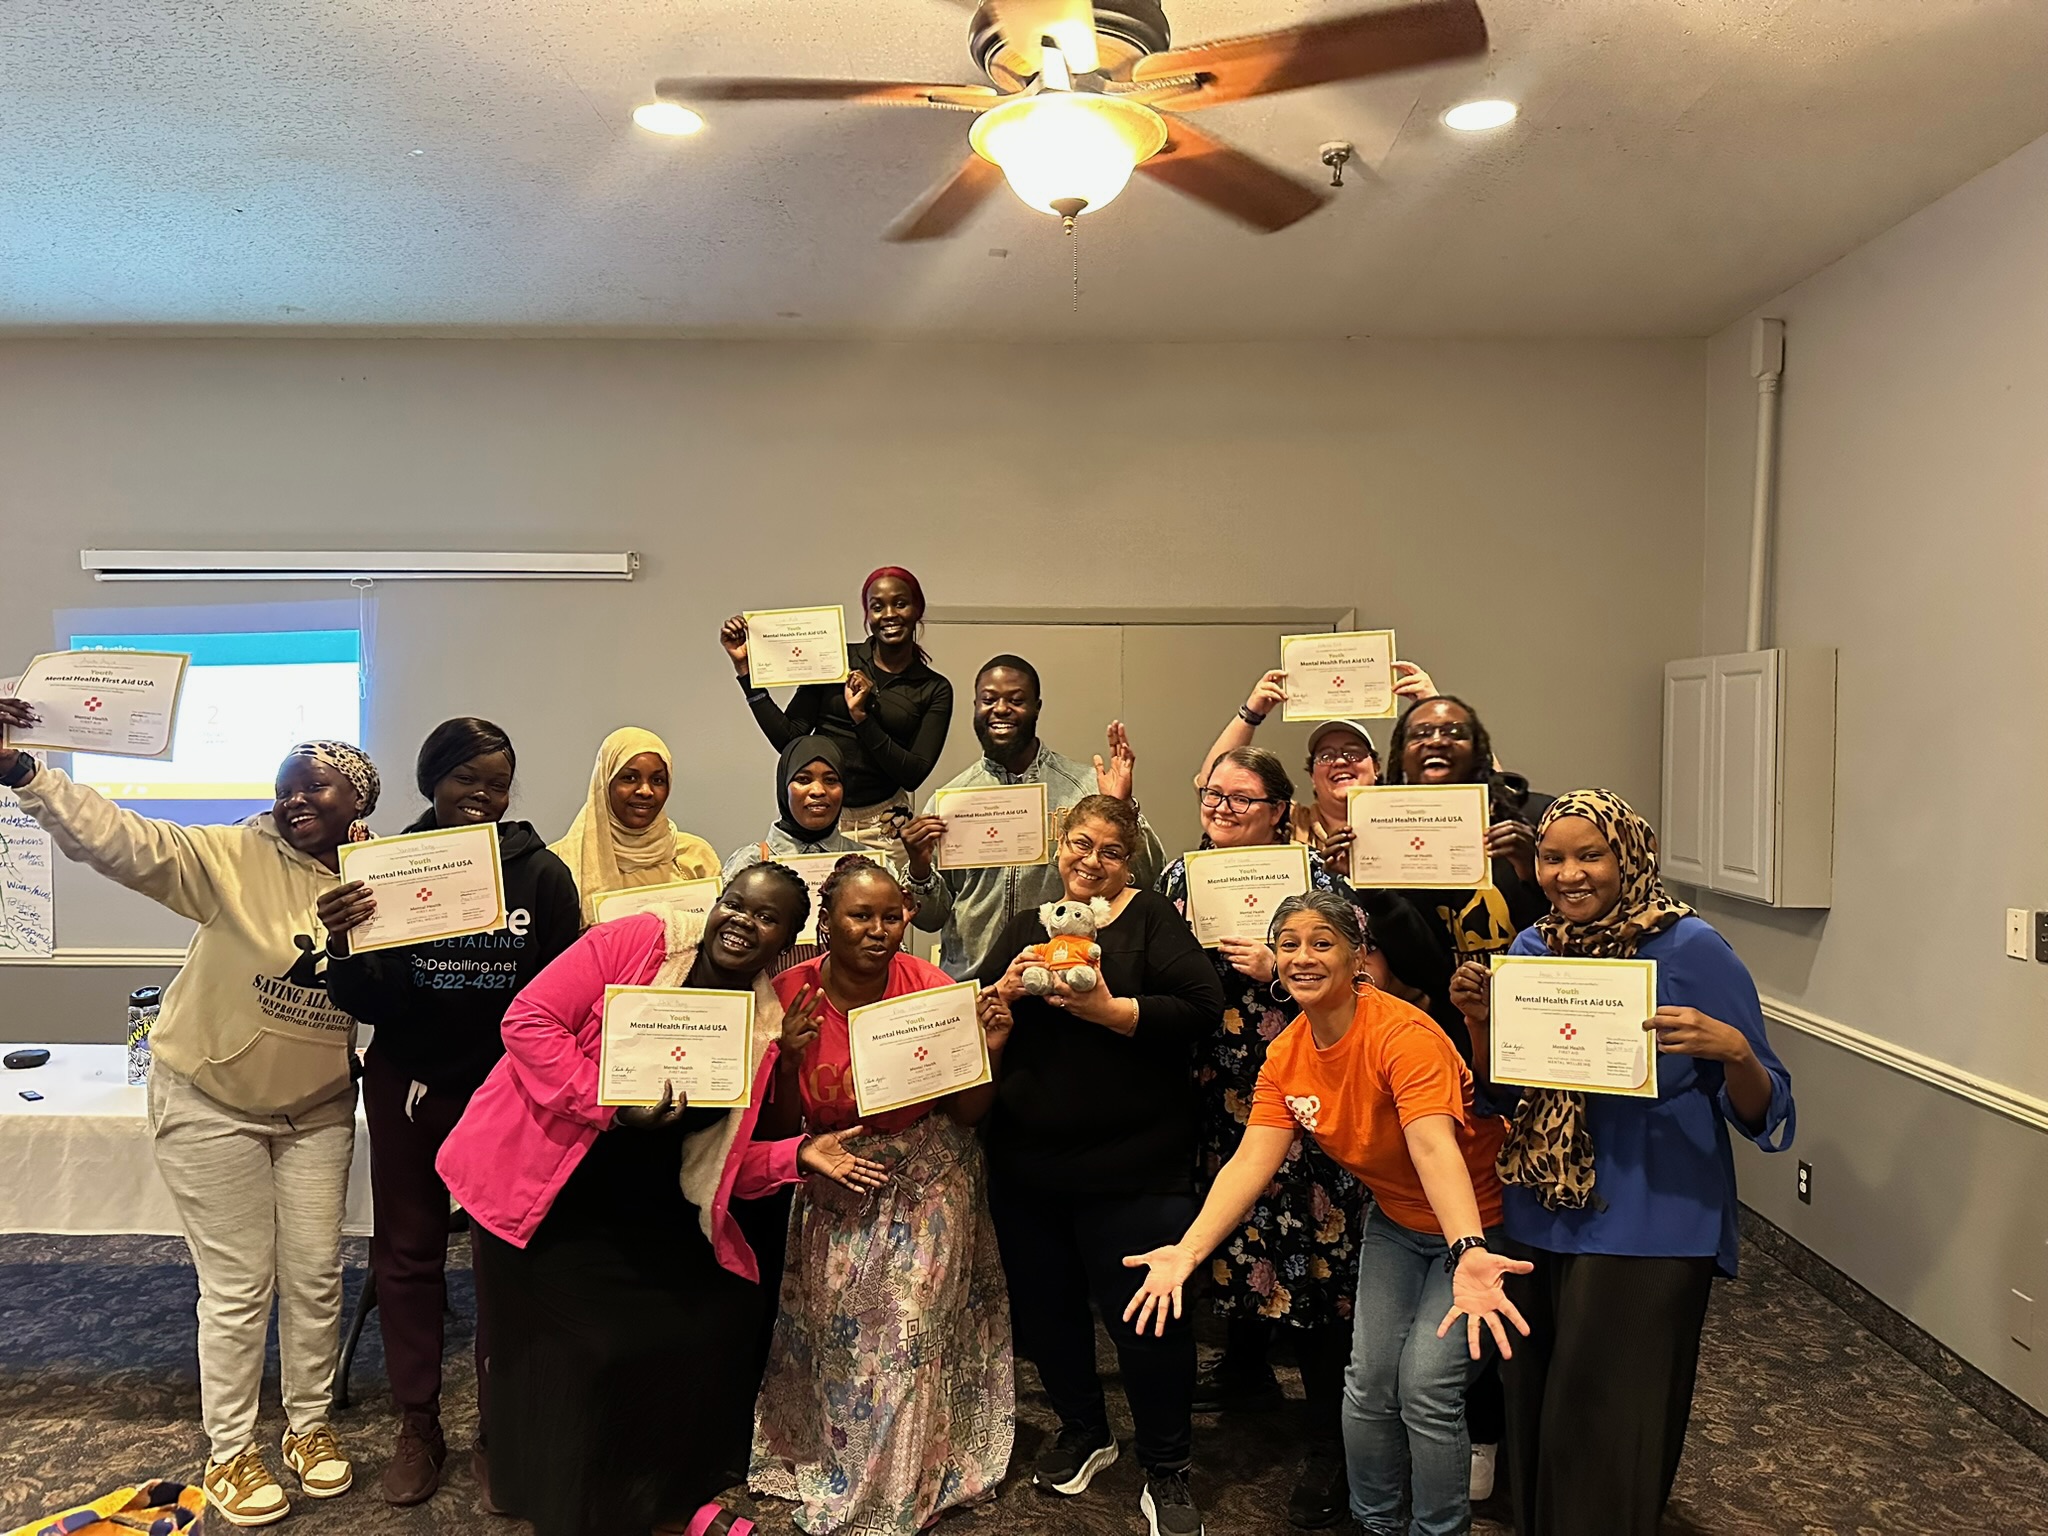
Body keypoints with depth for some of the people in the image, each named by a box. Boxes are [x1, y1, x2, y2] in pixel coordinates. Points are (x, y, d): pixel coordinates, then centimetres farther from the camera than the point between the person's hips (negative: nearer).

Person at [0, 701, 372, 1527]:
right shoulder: (236, 857, -16)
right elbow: (118, 838, -29)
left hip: (316, 1110, 3)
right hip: (211, 1104, -3)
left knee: (314, 1276, 12)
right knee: (237, 1288, 5)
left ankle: (309, 1425, 33)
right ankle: (229, 1453, 25)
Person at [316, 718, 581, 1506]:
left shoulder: (542, 873, -10)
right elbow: (363, 1005, -9)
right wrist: (341, 944, -26)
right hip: (409, 1089, 2)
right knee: (406, 1254, 13)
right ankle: (417, 1427, 30)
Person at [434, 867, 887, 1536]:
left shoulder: (764, 1027, 0)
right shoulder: (638, 941, -15)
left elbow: (717, 1162, 3)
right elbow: (529, 1019, -19)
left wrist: (799, 1155, -13)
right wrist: (613, 1107, -24)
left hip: (646, 1205, 6)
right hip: (546, 1191, -5)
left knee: (722, 1318, 4)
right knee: (585, 1353, -6)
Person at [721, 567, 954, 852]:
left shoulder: (935, 690, 3)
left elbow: (915, 774, -5)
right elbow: (789, 740, -1)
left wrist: (861, 716, -14)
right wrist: (744, 667, -5)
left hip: (881, 828, 0)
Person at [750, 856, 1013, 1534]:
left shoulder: (930, 986, -14)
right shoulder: (790, 994, -13)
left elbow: (965, 1114, -6)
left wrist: (987, 1050, -24)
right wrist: (786, 1050, -24)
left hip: (926, 1182, -1)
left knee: (910, 1327, 0)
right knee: (836, 1329, 8)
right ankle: (830, 1464, 36)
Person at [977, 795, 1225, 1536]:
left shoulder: (1152, 918, -4)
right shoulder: (1024, 925, 11)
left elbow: (1202, 1006, -14)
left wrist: (1112, 1010, -23)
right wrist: (1005, 988, -13)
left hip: (1131, 1163, -5)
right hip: (1026, 1160, 5)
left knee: (1146, 1313, 2)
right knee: (1044, 1305, 17)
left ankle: (1167, 1472, 23)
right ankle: (1083, 1432, 41)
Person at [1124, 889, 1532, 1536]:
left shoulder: (1404, 1034, -29)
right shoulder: (1285, 1056, -8)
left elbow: (1434, 1148, -42)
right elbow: (1250, 1161, -16)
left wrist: (1468, 1255, -58)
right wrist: (1187, 1250, -29)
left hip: (1473, 1223, -6)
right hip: (1394, 1220, 6)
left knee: (1425, 1388, -11)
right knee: (1369, 1381, 4)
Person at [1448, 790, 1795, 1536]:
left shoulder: (1691, 949, -11)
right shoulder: (1530, 949, 4)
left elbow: (1762, 1114, -8)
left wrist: (1733, 1048, -29)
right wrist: (1479, 1018, -4)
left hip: (1648, 1228, -5)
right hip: (1540, 1220, 5)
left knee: (1606, 1435, 2)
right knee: (1536, 1420, 16)